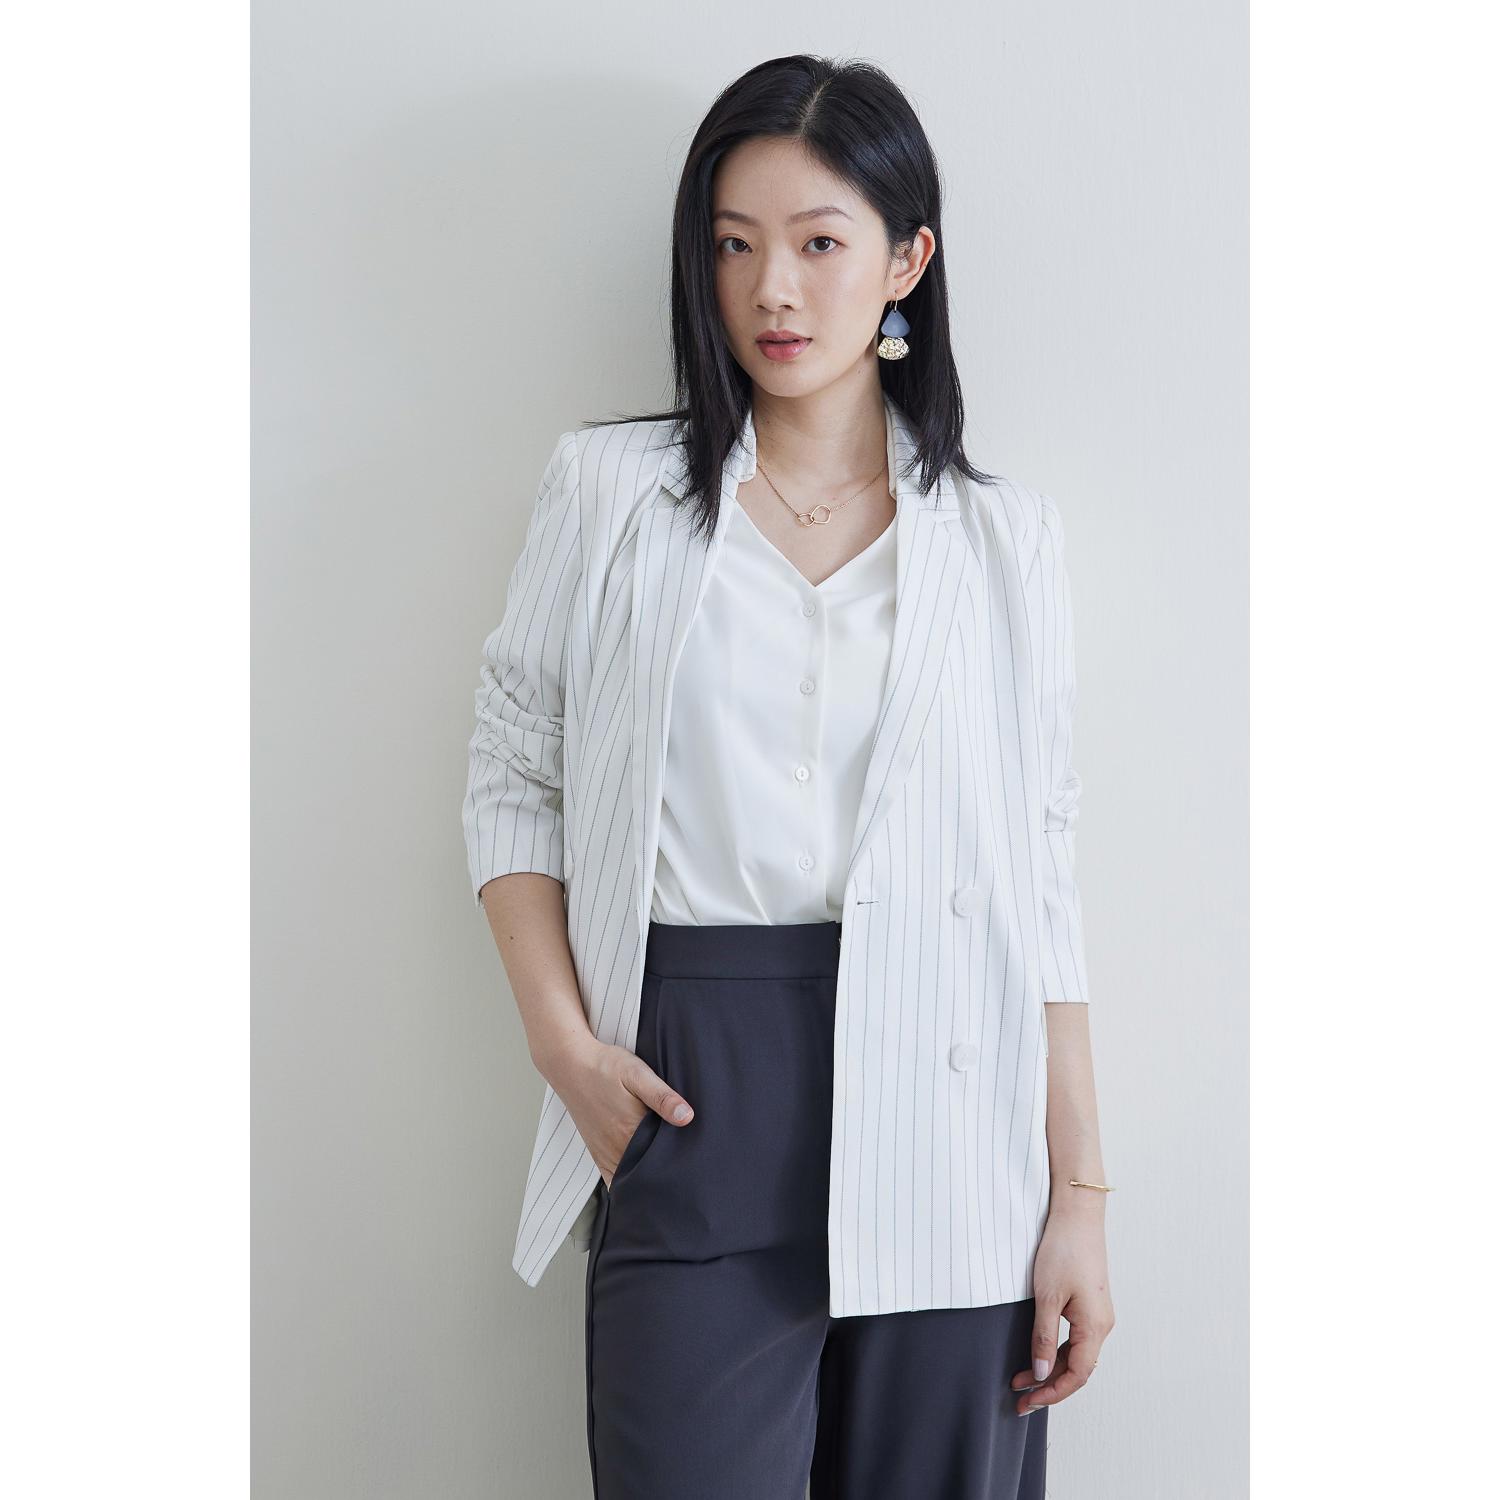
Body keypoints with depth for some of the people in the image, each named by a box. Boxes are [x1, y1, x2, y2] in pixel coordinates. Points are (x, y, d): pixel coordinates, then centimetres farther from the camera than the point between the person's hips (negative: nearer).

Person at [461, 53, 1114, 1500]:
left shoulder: (1003, 536, 8)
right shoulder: (609, 489, 7)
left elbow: (1041, 876, 6)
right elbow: (510, 779, 9)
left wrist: (1080, 1194, 2)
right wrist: (567, 1047, -5)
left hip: (943, 1108, 1)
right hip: (689, 1103, -1)